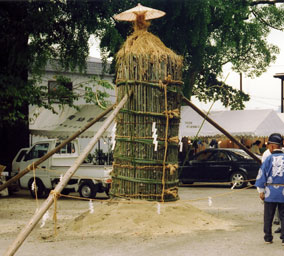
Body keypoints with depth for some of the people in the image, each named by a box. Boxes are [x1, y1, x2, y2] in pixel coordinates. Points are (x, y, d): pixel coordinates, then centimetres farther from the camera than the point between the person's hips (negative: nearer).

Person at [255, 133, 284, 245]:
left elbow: (262, 174, -4)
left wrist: (261, 190, 3)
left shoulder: (269, 159, -6)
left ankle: (268, 238, 14)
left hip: (271, 191, -2)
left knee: (268, 216, 8)